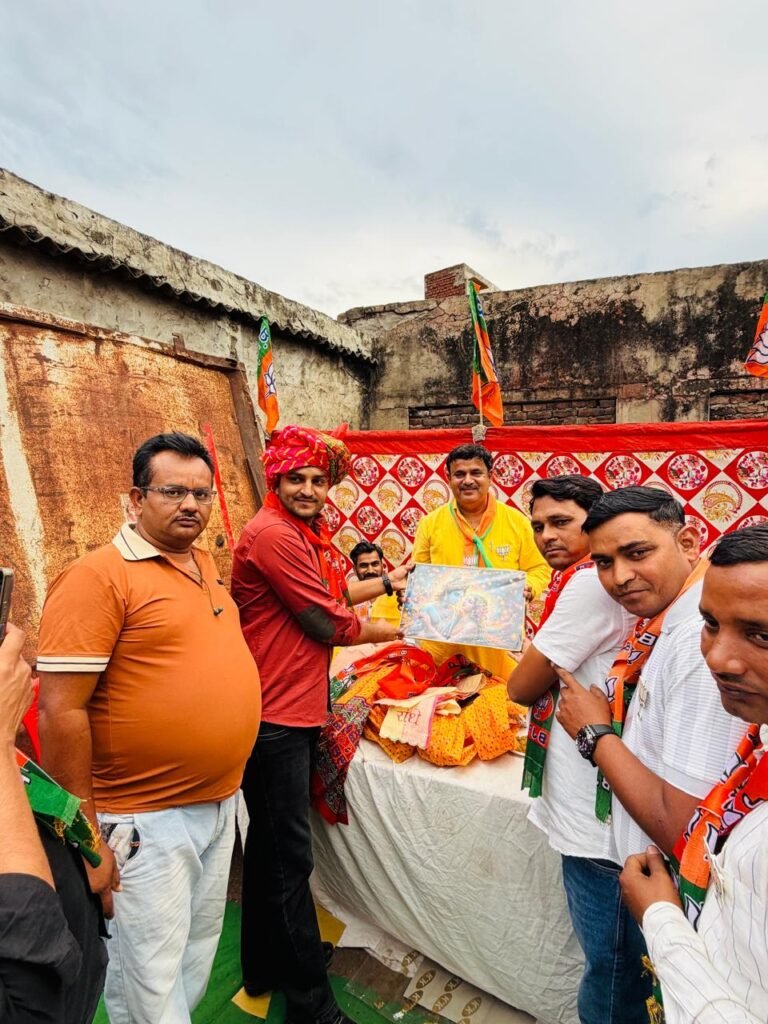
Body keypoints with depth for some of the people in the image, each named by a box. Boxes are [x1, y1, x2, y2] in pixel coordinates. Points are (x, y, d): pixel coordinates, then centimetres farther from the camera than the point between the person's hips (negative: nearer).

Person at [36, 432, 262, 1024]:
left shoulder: (205, 564, 5)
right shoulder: (98, 576, -17)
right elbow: (61, 711, -19)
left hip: (220, 803, 7)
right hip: (145, 821, -7)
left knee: (196, 964, 25)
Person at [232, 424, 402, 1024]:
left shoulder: (306, 532, 11)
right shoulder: (275, 534, -21)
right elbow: (330, 626, -19)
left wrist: (389, 583, 15)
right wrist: (398, 630, -5)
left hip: (293, 710, 10)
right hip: (275, 716, -10)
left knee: (271, 846, 23)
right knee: (291, 856, 4)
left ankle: (266, 967, 43)